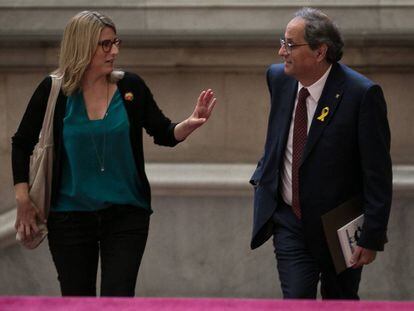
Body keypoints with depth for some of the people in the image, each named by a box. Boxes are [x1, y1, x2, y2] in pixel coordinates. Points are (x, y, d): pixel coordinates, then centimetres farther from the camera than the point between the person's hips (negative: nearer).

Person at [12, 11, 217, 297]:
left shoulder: (131, 87, -4)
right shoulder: (54, 91, -6)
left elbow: (164, 134, 3)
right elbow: (22, 144, 4)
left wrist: (190, 124, -18)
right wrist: (23, 200, -2)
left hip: (126, 214, 0)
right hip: (70, 216, 0)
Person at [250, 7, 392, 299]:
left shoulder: (362, 94, -19)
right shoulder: (279, 78, -2)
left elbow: (378, 173, -16)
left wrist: (372, 238, -16)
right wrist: (263, 176, 11)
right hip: (289, 222, 4)